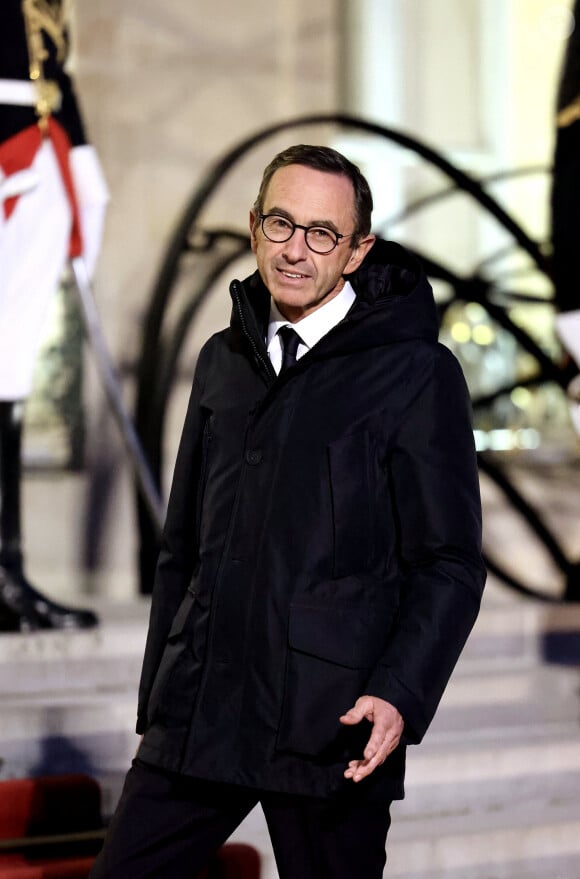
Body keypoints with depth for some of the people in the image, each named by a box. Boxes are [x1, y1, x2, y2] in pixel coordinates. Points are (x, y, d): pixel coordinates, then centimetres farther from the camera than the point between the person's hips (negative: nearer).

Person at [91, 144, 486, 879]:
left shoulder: (415, 373, -3)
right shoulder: (222, 361, 14)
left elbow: (450, 564, -5)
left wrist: (400, 694, -18)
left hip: (330, 728, -5)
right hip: (197, 718, 5)